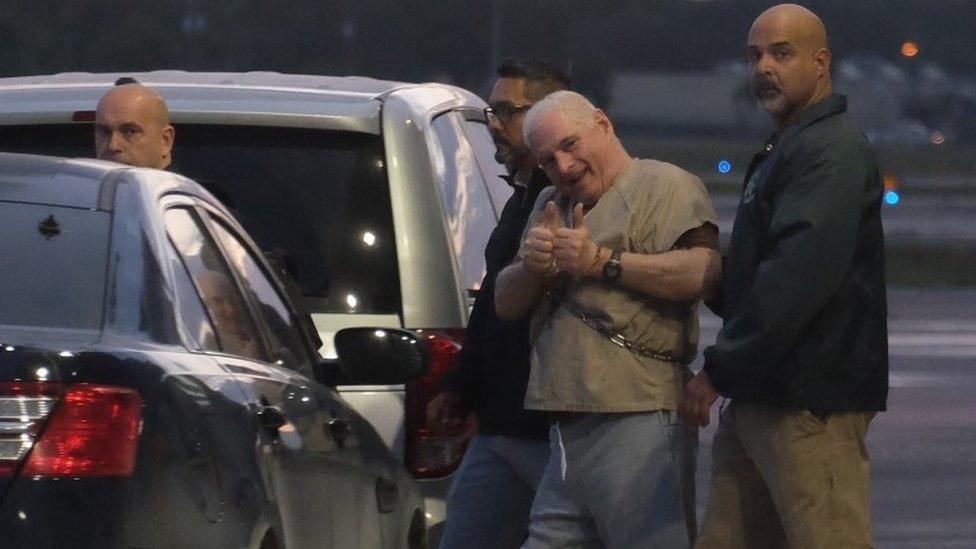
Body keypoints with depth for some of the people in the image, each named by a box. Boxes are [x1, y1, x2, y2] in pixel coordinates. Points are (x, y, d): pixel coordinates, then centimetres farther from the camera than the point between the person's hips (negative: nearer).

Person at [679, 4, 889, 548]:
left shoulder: (832, 151, -12)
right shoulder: (785, 150, 23)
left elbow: (797, 277, -23)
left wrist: (720, 370, -20)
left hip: (812, 401, -10)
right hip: (758, 401, 10)